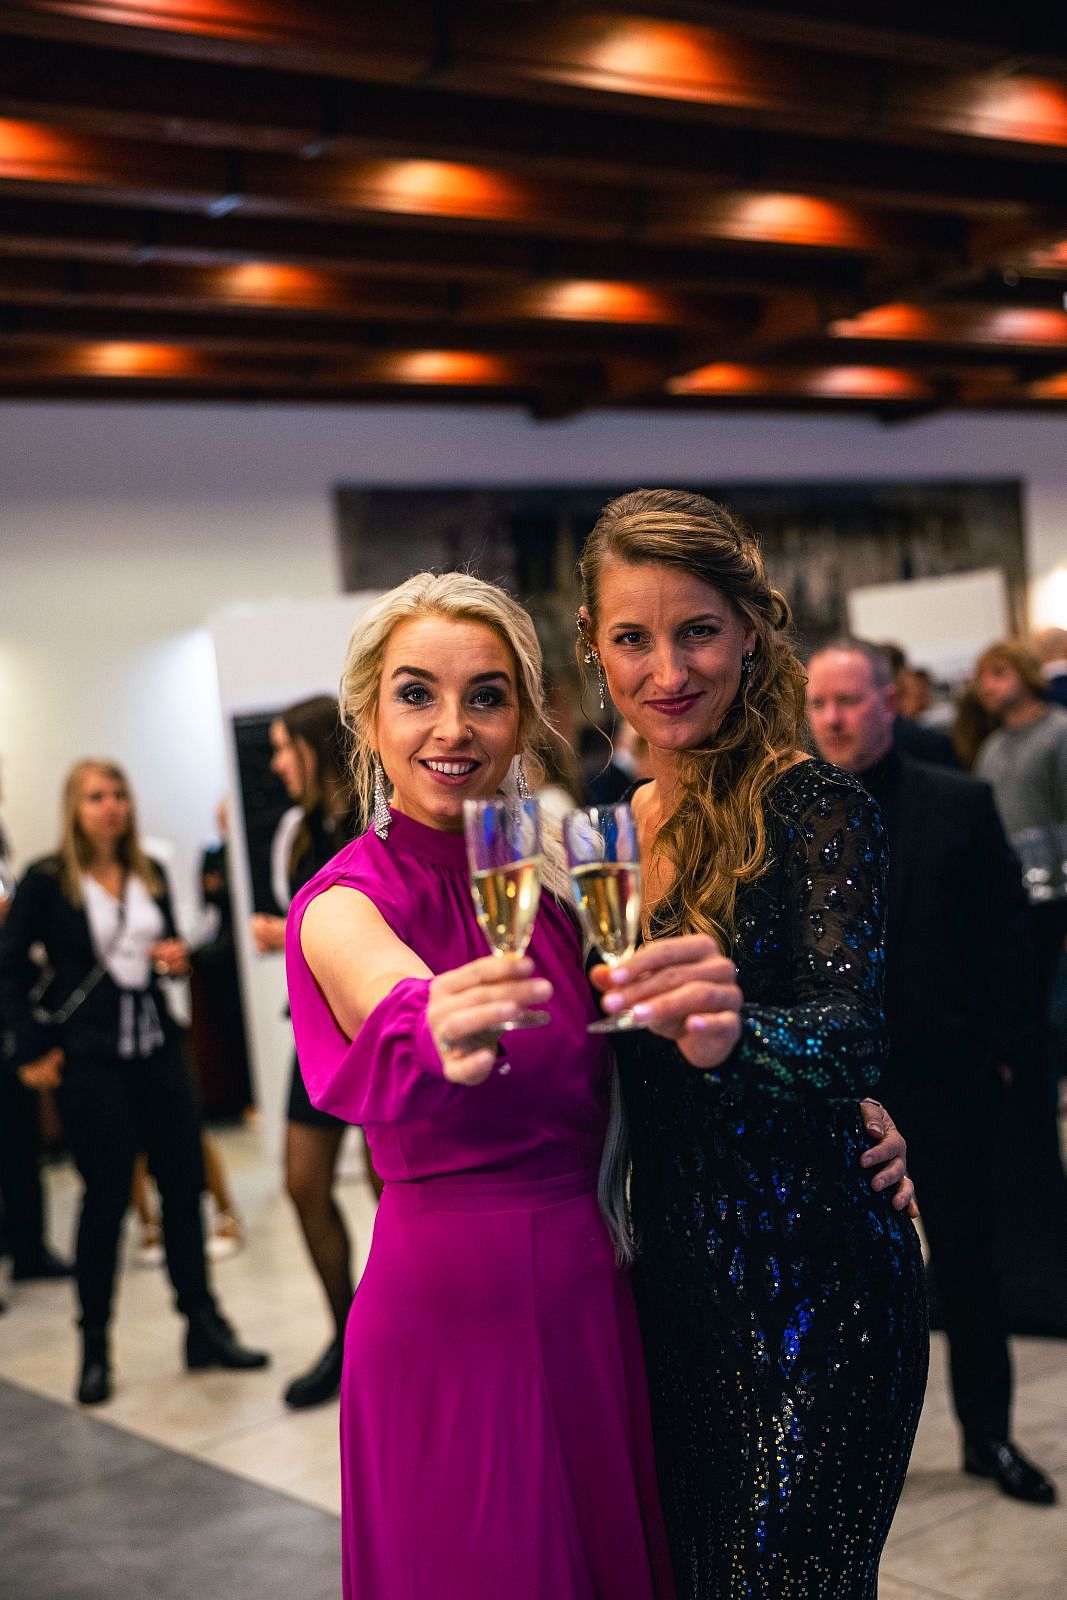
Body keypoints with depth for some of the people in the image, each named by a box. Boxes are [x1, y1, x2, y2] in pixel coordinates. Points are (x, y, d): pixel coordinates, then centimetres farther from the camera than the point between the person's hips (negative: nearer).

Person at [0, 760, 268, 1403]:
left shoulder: (150, 875, 10)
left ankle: (204, 1326, 16)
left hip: (158, 1049, 5)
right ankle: (95, 1346, 13)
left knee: (184, 1182, 5)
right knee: (106, 1197, 0)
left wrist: (177, 957, -1)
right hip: (89, 1059, -5)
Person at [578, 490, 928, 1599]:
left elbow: (849, 1041, -27)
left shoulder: (817, 811, -12)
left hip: (813, 1288, -6)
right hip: (674, 1278, 6)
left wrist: (730, 1032, -45)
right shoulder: (616, 824, 7)